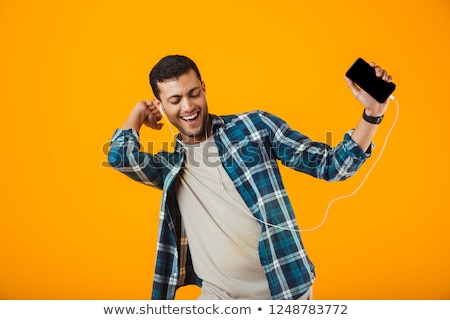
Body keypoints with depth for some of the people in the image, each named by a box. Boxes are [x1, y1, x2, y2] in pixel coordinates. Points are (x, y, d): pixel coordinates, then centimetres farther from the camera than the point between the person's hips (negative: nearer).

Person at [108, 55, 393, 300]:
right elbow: (120, 155, -12)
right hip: (220, 297, 2)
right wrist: (139, 114, 6)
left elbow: (332, 166, 1)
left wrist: (372, 114, -12)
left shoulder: (255, 126, 1)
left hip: (285, 290, -1)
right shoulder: (170, 167, 7)